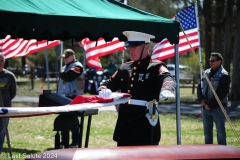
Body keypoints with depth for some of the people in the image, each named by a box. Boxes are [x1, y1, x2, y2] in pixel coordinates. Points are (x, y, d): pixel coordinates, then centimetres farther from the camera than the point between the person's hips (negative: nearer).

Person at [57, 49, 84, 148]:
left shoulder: (77, 66, -8)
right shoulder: (65, 67, 22)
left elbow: (68, 77, -23)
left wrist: (61, 74, -4)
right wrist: (58, 94, 20)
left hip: (73, 97, -9)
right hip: (63, 97, 9)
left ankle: (75, 142, -5)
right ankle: (64, 140, 19)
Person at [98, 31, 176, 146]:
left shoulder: (156, 67, -4)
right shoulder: (124, 68, 16)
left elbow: (167, 78, -23)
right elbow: (110, 83, 21)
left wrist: (166, 90, -48)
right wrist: (103, 90, -5)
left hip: (145, 125, -6)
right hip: (124, 124, 6)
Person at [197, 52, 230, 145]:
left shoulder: (224, 75, -10)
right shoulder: (206, 73, 12)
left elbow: (222, 93, -16)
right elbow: (200, 86, 13)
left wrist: (210, 104, -16)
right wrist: (201, 99, -5)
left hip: (218, 107, -7)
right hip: (206, 107, 7)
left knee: (220, 131, -4)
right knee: (207, 131, 12)